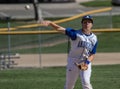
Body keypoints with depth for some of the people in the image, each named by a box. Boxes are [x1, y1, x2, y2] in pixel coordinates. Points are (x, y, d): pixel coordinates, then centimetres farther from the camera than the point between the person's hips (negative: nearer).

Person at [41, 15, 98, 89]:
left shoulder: (94, 38, 2)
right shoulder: (76, 34, -9)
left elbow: (92, 54, 6)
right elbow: (60, 29, -22)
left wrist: (87, 62, -15)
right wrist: (50, 23, -39)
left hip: (86, 63, 1)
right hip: (73, 62, -1)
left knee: (86, 82, -15)